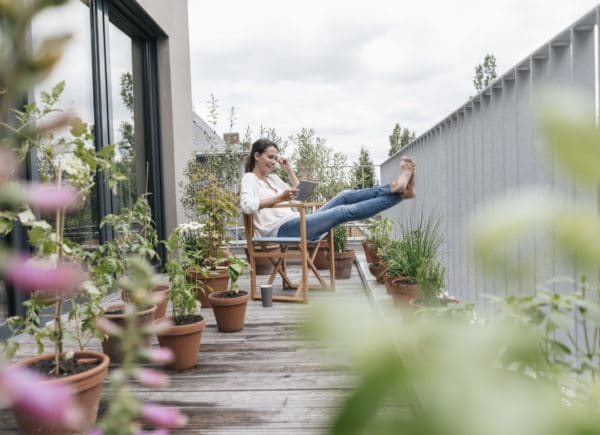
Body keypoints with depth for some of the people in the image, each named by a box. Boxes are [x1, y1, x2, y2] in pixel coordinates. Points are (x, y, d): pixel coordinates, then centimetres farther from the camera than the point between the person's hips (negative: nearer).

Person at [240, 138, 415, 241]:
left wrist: (289, 170, 19)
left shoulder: (273, 178, 24)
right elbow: (247, 206, -18)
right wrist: (279, 198, -24)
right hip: (280, 230, -8)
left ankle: (396, 187, -21)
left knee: (344, 196, -8)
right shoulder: (249, 179, 2)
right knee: (343, 211, -22)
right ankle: (399, 192, -26)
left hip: (295, 223, 8)